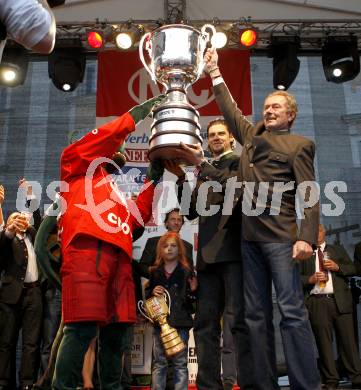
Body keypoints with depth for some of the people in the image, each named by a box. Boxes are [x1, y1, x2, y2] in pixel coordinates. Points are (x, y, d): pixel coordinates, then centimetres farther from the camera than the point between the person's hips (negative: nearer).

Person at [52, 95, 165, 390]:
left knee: (115, 330, 4)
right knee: (83, 327, -15)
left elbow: (135, 219, 21)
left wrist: (152, 181, 19)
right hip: (87, 249, -7)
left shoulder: (115, 191, 36)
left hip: (118, 257, 8)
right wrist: (138, 112, 8)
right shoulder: (78, 168, 19)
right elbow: (107, 137, 3)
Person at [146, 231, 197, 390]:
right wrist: (152, 292, -7)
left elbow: (192, 300, 2)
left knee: (180, 363, 4)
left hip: (180, 322, -2)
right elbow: (147, 295, 14)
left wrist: (192, 291, -19)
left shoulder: (186, 272, 1)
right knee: (159, 362, 9)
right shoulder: (155, 272, 9)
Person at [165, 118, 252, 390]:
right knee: (205, 323, 2)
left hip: (233, 248, -6)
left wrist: (200, 163, -12)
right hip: (209, 253, 6)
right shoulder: (205, 172, 26)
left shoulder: (238, 161, 11)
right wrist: (181, 177, 6)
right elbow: (191, 211, 18)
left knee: (238, 319, -11)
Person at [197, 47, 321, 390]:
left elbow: (309, 196, -4)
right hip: (250, 237, 6)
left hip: (280, 237, -6)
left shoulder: (298, 145, 3)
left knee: (292, 312, -8)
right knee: (256, 316, 6)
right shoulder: (251, 135, 19)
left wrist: (306, 237, -17)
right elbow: (230, 110, 30)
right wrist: (215, 73, 29)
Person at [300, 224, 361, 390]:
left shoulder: (338, 250, 18)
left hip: (340, 301, 1)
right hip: (317, 302, -1)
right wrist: (311, 279, -10)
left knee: (348, 340, 0)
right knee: (324, 343, 1)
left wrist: (337, 267, -3)